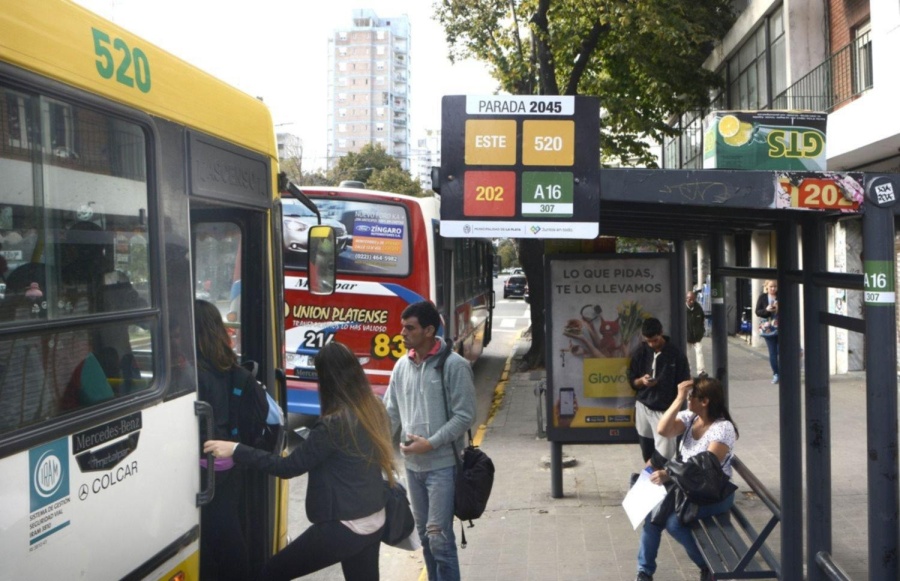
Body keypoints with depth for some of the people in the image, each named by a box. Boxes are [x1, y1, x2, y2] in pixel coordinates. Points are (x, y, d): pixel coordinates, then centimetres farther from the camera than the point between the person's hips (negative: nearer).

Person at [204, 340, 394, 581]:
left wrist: (236, 451, -13)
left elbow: (288, 466, -16)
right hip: (374, 522, 8)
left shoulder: (335, 423, -20)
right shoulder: (372, 409, 2)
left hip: (343, 527, -8)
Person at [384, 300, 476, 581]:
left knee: (439, 535, -7)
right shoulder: (402, 365, 6)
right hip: (412, 464, 6)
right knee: (424, 534, 14)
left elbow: (464, 416, -12)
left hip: (442, 464, -6)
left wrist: (431, 443, -19)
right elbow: (391, 413, 11)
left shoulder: (454, 365, -11)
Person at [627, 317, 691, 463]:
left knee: (664, 454, -11)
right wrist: (641, 381, -13)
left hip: (665, 410, -3)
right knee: (647, 451, 8)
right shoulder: (640, 353, 3)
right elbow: (632, 381, 9)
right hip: (643, 407, 3)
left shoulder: (676, 354, -7)